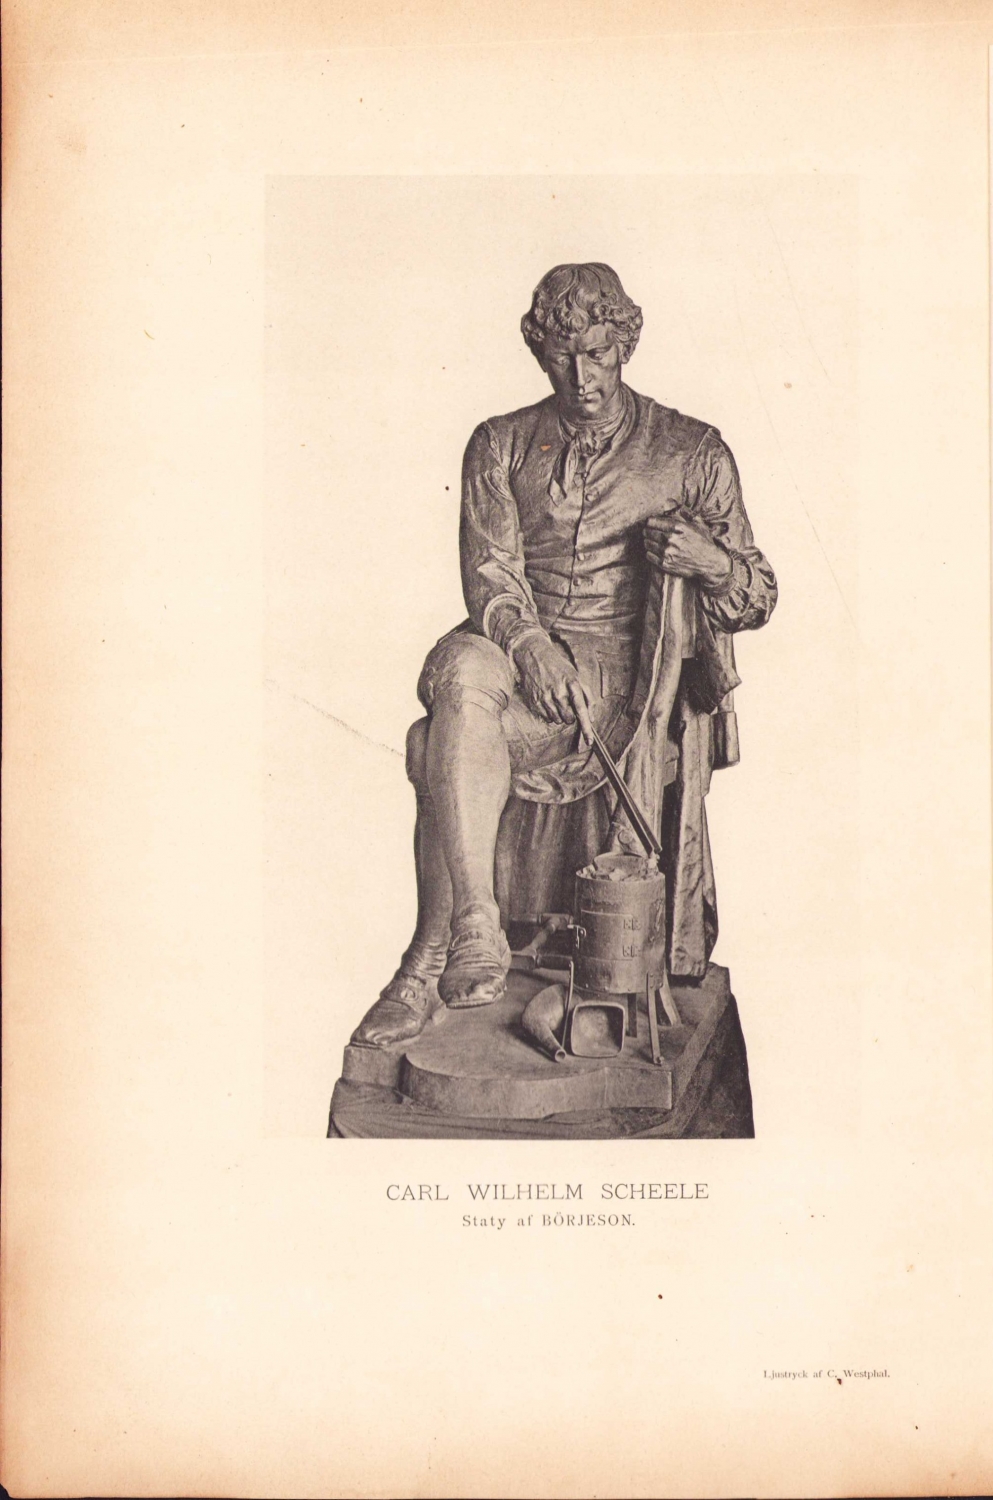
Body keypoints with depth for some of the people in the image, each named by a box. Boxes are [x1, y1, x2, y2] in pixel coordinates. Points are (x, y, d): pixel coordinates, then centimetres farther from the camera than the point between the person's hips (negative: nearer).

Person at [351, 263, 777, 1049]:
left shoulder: (692, 451, 14)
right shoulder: (500, 446, 18)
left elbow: (759, 597, 13)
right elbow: (489, 572, 4)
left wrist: (712, 560, -12)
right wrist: (528, 643, -18)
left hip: (627, 678, -3)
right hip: (520, 660, 3)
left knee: (442, 744, -30)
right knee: (463, 668, -35)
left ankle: (432, 961, -23)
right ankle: (475, 933, -35)